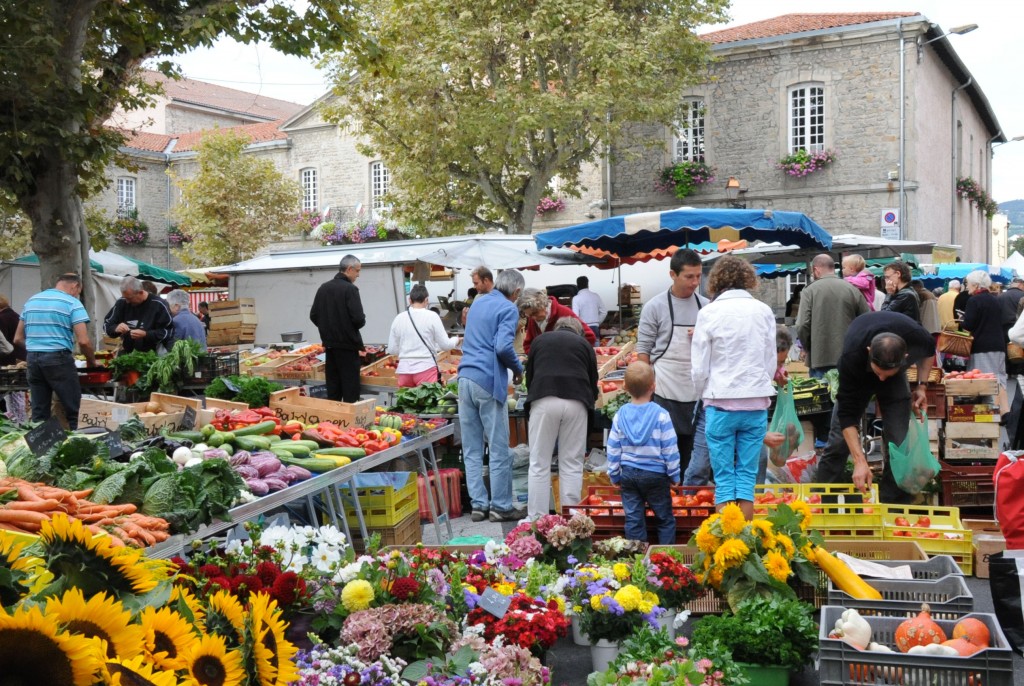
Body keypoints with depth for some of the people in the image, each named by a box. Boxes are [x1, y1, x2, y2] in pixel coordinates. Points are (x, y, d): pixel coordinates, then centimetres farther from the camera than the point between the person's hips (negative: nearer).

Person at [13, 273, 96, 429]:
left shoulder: (31, 300, 15)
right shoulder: (72, 303, -4)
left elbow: (18, 339, 15)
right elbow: (83, 341, -11)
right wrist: (92, 361, 4)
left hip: (33, 359, 6)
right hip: (59, 359, -6)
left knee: (39, 414, 9)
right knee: (73, 411, 0)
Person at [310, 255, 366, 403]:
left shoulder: (323, 288, 7)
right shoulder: (350, 289, -14)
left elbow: (314, 316, 10)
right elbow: (358, 319, -19)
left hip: (329, 344, 7)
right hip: (347, 345, -7)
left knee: (332, 389, 12)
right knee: (350, 387, -3)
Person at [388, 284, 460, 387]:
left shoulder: (399, 318, 4)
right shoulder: (432, 316, -5)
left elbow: (392, 349, 9)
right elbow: (445, 345, -1)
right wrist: (456, 340, 20)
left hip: (404, 370, 3)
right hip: (426, 368, -3)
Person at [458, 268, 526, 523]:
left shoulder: (478, 302, 18)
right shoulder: (508, 309, -5)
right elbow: (503, 347, -19)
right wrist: (517, 368, -1)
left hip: (465, 377, 7)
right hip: (488, 381, -7)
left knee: (471, 449, 9)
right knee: (499, 449, 2)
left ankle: (479, 505, 13)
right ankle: (501, 507, 7)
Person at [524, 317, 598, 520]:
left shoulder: (540, 340, 21)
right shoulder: (584, 344, 20)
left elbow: (529, 376, 24)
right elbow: (593, 381, 22)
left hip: (543, 400, 0)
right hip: (576, 402, 0)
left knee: (539, 464, 5)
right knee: (572, 465, 7)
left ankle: (536, 519, 4)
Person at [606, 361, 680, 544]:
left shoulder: (620, 415, -1)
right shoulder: (661, 415, -10)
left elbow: (613, 448, 3)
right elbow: (670, 448, -7)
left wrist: (615, 475, 12)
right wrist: (674, 475, 4)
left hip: (628, 474, 3)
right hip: (655, 474, -2)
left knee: (633, 519, 8)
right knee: (665, 519, 10)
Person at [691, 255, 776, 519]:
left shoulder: (709, 313, -5)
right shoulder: (763, 311, 3)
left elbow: (699, 369, -3)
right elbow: (771, 363, 8)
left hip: (721, 403, -2)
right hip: (756, 403, 2)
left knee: (724, 478, 5)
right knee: (748, 475, 9)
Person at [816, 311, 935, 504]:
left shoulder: (917, 337, -37)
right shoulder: (852, 357, -43)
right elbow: (847, 413, -36)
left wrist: (921, 386, -15)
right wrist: (860, 461, -41)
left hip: (897, 379, 2)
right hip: (857, 377, -2)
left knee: (898, 443, -8)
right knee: (839, 442, -6)